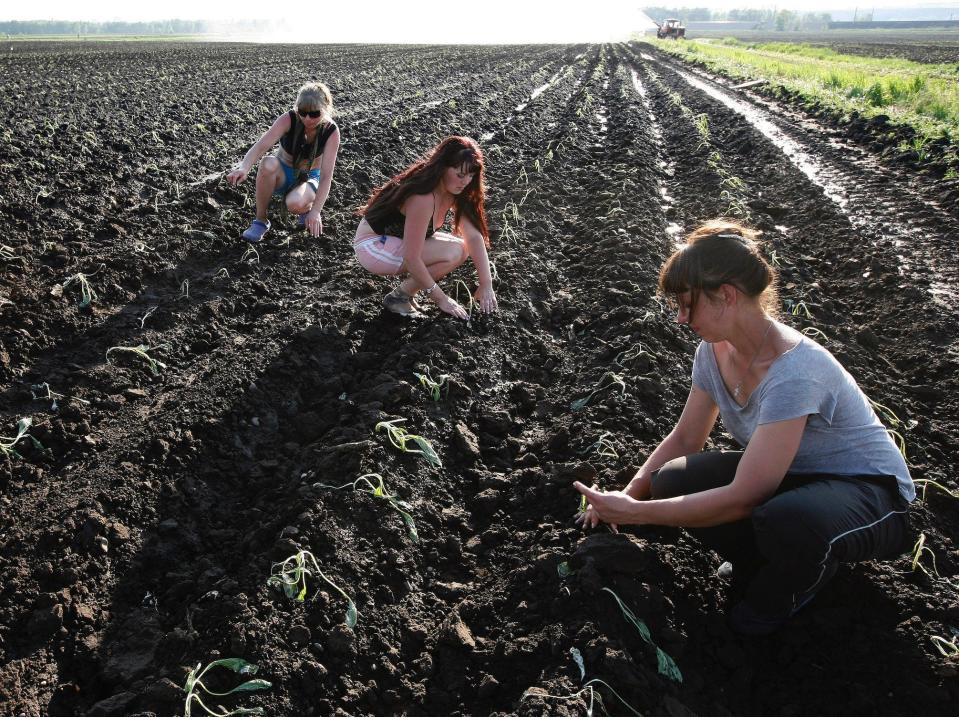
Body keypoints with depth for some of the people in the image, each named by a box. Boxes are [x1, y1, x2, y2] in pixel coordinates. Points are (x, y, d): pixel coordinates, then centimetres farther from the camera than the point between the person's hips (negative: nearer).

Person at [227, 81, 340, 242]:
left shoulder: (331, 131, -22)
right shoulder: (288, 119, -22)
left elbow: (326, 175, -27)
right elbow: (260, 146, -35)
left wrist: (315, 211, -39)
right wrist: (244, 168, -56)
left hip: (308, 178, -1)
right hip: (282, 174, 1)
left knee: (295, 204, -38)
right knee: (268, 163, -37)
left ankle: (307, 209, 1)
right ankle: (260, 220, -19)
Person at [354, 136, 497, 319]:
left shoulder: (453, 190, -5)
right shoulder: (423, 199, -31)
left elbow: (474, 236, -7)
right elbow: (412, 259, -30)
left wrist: (486, 284, -16)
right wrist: (441, 299, -23)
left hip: (396, 239, 9)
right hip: (373, 247, -9)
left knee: (462, 249, -6)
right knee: (453, 253, -23)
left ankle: (407, 290, 4)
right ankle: (398, 297, -9)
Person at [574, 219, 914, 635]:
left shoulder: (793, 374, -34)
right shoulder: (715, 350, -9)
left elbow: (741, 499, -32)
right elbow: (684, 439, 2)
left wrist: (635, 513, -29)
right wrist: (626, 497, -12)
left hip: (871, 492, -6)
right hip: (789, 478, 7)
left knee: (785, 519, -41)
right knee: (671, 482, -17)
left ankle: (776, 599, -3)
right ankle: (761, 563, 8)